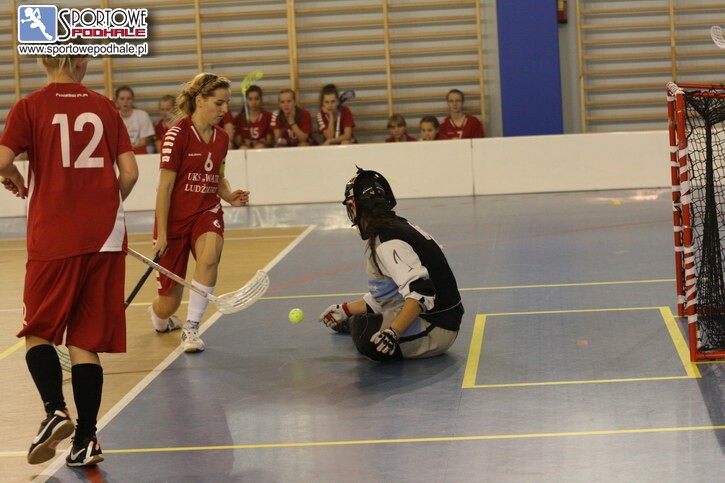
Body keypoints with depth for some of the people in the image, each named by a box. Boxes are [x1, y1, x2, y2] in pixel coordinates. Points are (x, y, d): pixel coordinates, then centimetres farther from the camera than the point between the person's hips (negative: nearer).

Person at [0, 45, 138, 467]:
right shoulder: (104, 107, 7)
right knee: (86, 340, 7)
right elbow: (130, 172, 4)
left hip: (53, 237, -2)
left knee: (39, 330, 10)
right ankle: (86, 439, 4)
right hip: (105, 238, 2)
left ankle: (55, 409, -14)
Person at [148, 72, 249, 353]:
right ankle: (158, 317, 44)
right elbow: (165, 186, -14)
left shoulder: (221, 137, 3)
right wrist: (161, 234, -15)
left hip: (207, 213, 4)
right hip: (175, 218, -4)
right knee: (169, 304, 3)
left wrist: (229, 196, -2)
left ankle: (191, 328, -20)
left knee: (209, 256, -34)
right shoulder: (177, 134, -15)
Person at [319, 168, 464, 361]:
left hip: (434, 329, -7)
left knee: (370, 340, -26)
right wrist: (346, 310, 26)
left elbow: (419, 292, -34)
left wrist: (393, 332, -40)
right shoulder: (399, 227, 11)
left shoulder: (388, 242, -20)